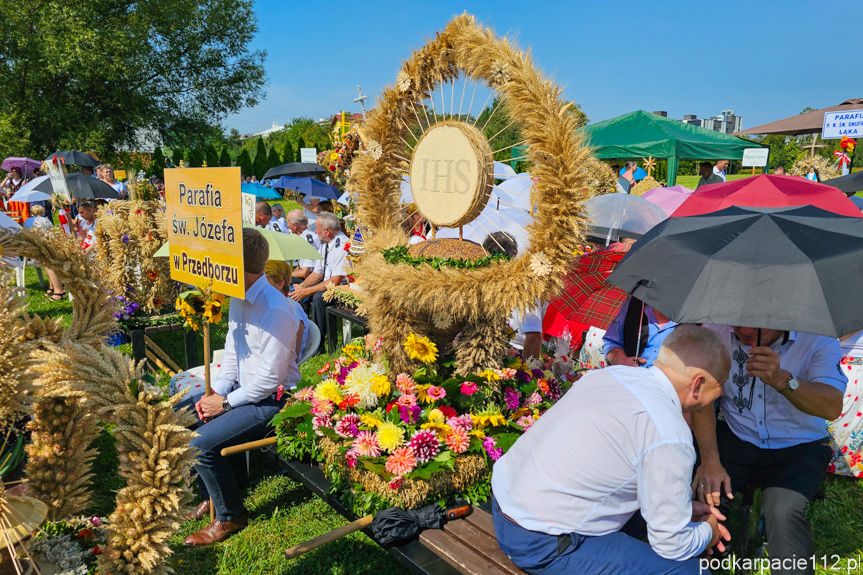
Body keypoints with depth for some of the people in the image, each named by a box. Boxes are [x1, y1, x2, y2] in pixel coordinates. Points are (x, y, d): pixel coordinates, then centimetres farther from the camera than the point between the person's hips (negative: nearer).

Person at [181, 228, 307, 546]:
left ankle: (231, 516, 6)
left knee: (202, 444, -20)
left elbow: (270, 377, -25)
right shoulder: (239, 298, 3)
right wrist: (216, 392, 0)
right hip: (242, 389, 10)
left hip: (270, 401, -10)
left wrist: (226, 403, -14)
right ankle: (211, 494, 26)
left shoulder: (276, 310, -28)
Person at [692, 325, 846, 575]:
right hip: (735, 436, 1)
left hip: (799, 445, -1)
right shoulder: (718, 330, -11)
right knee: (704, 494, -22)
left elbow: (833, 407, -25)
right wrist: (710, 460, -20)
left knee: (783, 511, -29)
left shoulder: (818, 337, -14)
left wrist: (781, 379, -44)